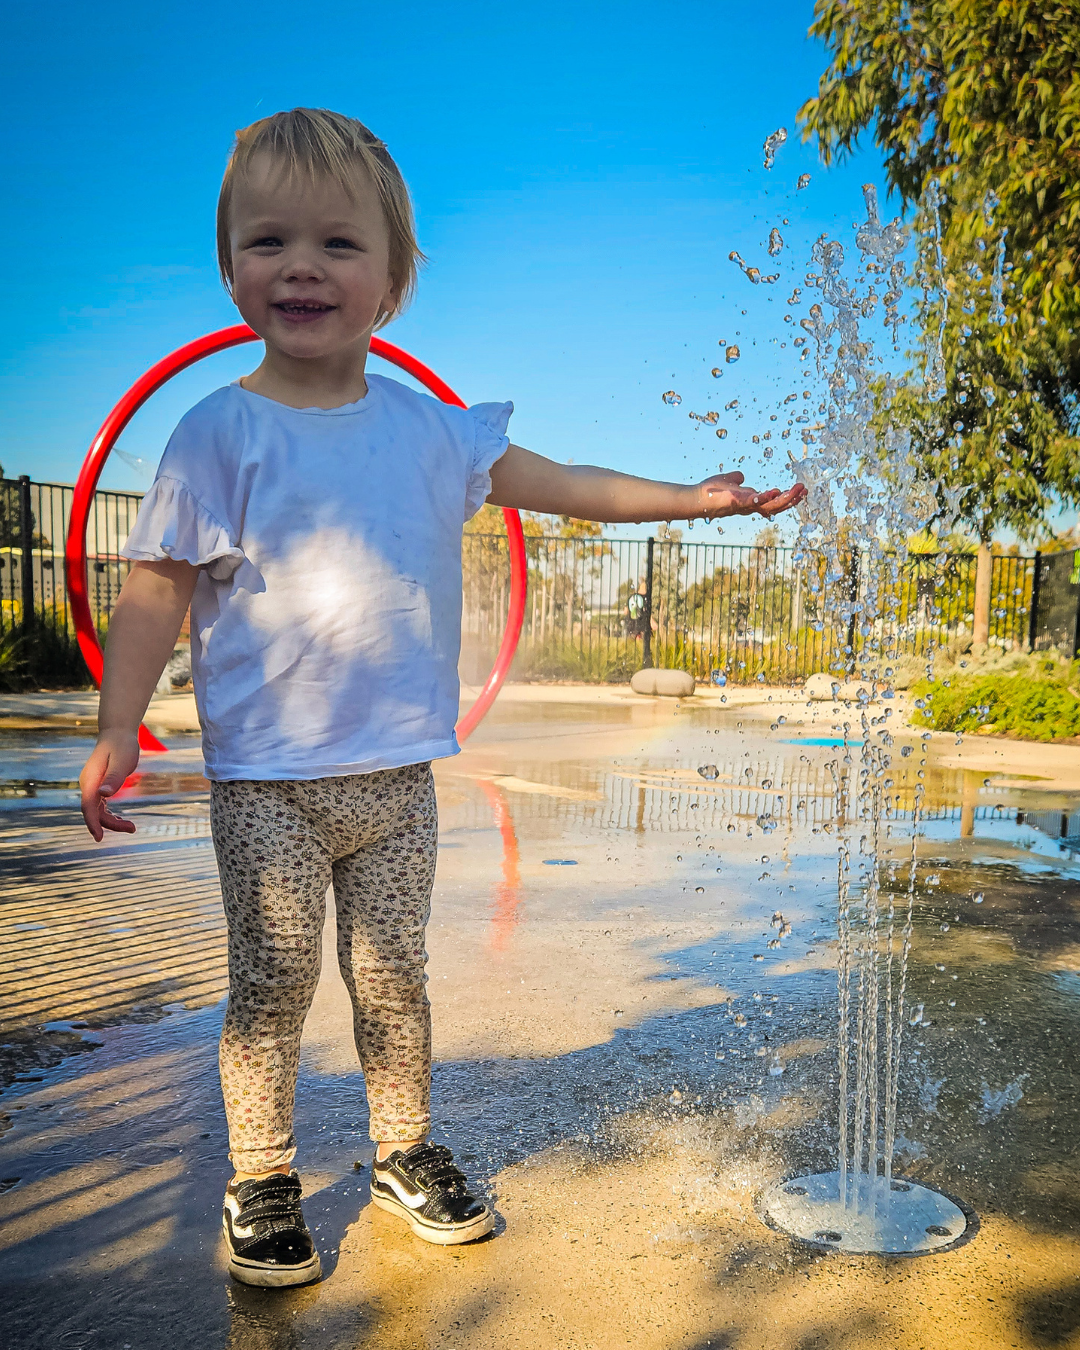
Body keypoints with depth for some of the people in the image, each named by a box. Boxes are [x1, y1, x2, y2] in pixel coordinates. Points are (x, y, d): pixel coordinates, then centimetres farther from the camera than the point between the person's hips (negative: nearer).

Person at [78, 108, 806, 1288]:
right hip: (264, 775, -3)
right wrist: (118, 727, -12)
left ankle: (403, 1151, 34)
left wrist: (691, 498, 2)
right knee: (271, 983, 6)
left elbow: (560, 484, 8)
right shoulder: (218, 430, -5)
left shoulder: (430, 428, 5)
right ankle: (260, 1182, 25)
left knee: (395, 979, 14)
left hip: (397, 772, 3)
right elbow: (158, 586, -5)